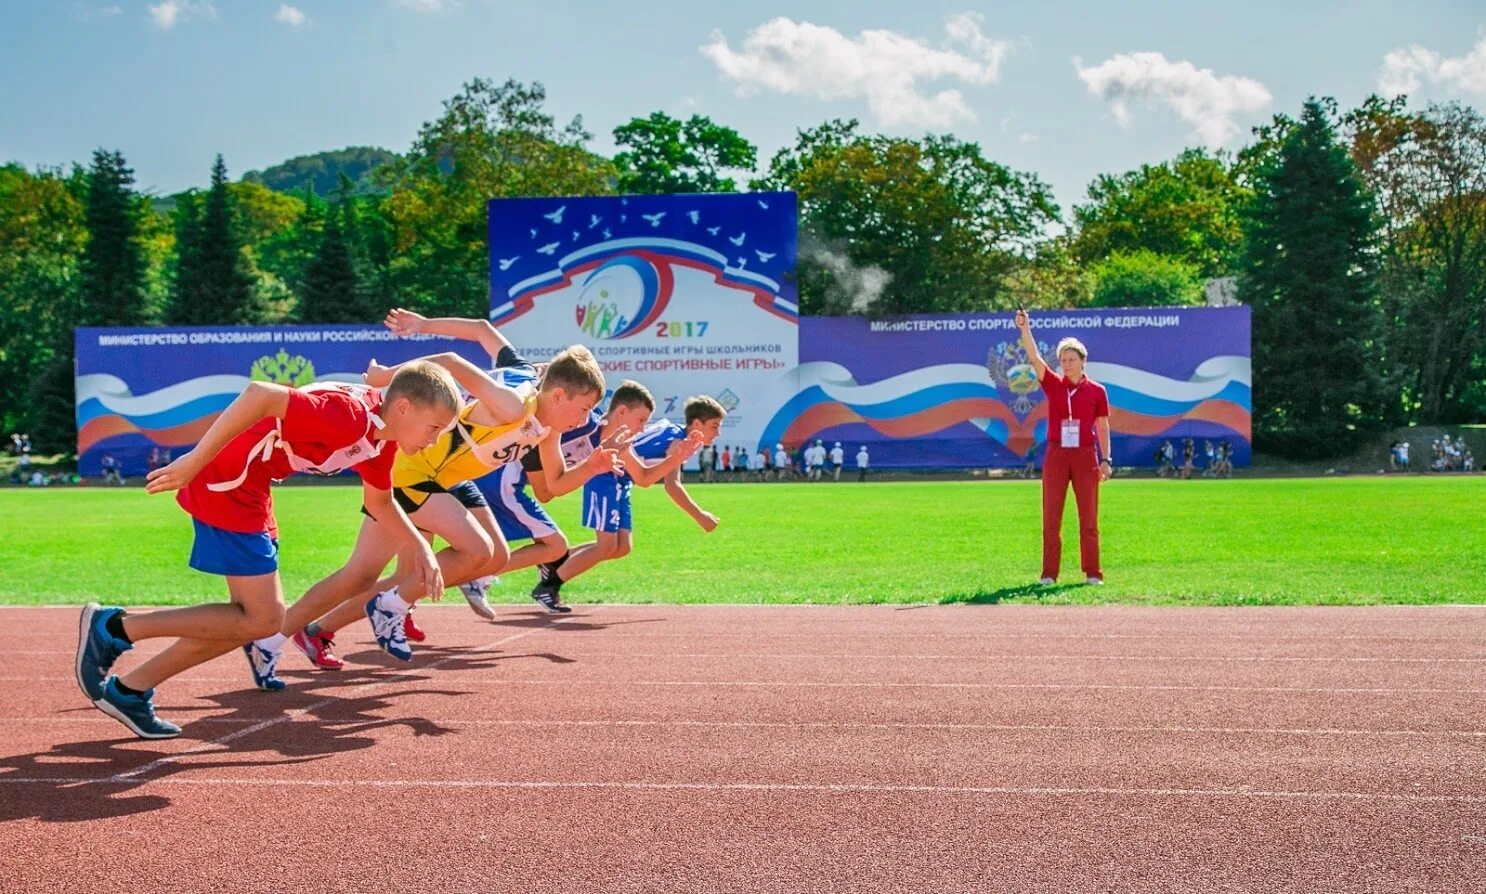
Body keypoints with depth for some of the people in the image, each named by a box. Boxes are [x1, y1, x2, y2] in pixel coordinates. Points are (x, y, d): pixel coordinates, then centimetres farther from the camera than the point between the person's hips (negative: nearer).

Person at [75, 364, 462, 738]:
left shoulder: (382, 435, 5)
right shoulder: (350, 415, -25)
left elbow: (379, 501, 22)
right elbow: (260, 394, -34)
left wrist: (419, 547, 9)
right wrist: (194, 462, -32)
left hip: (250, 486, 10)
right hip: (225, 478, -10)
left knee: (250, 619, 13)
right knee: (263, 618, -8)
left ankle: (129, 690, 19)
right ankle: (112, 628, -3)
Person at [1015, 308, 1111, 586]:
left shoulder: (1096, 391, 2)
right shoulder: (1053, 384, 4)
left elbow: (1102, 427, 6)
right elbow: (1034, 358, -9)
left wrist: (1106, 460, 0)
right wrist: (1025, 329, -23)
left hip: (1085, 456, -1)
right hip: (1056, 456, 1)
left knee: (1088, 517, 3)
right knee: (1051, 517, 2)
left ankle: (1092, 573, 8)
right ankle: (1049, 573, 6)